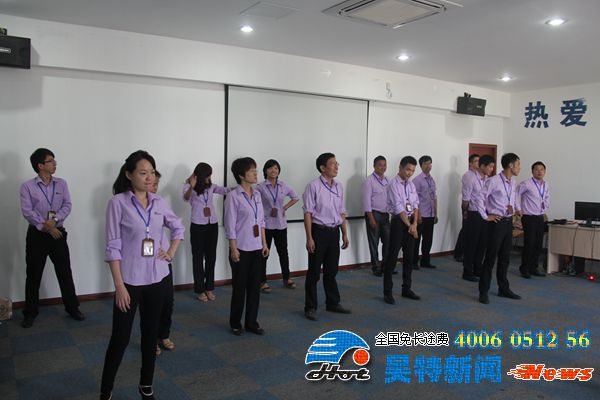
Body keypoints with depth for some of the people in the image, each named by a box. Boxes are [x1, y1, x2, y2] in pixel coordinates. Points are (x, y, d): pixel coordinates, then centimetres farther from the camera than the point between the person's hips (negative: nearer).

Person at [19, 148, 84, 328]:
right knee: (33, 275, 6)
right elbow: (27, 212, -11)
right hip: (36, 234, -2)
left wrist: (54, 220, -18)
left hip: (58, 232, 2)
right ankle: (30, 313, 20)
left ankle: (72, 308, 20)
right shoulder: (27, 186, -5)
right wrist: (46, 227, -17)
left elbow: (67, 206, -2)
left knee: (65, 273, 7)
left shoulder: (61, 183, 5)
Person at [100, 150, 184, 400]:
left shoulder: (159, 203, 3)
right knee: (120, 338, 3)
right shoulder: (118, 202, -11)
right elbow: (113, 246, -12)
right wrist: (119, 285, -15)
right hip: (130, 280, -4)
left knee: (150, 333, 15)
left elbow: (178, 227, 20)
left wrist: (171, 253, 7)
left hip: (157, 278, 5)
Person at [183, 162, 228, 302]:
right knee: (198, 257, 4)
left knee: (211, 256, 9)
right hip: (198, 226, -5)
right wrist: (191, 187, -46)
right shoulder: (189, 186, -5)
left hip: (212, 224, 5)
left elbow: (226, 191, -1)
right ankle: (200, 290, 12)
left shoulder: (211, 186, 9)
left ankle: (209, 288, 20)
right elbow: (186, 198, -25)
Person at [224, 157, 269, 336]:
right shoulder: (233, 196, -11)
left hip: (256, 247, 6)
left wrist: (264, 243, 9)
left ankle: (251, 322, 22)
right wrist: (233, 249, -14)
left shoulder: (257, 194, 7)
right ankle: (235, 323, 22)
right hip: (241, 248, -6)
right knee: (239, 287, 5)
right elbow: (230, 225, -12)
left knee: (255, 286, 10)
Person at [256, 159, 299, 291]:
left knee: (283, 252, 13)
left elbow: (295, 197, 17)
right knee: (264, 254, 3)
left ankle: (286, 279, 28)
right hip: (265, 224, -4)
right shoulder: (260, 187, -8)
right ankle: (263, 282, 14)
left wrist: (285, 207, 8)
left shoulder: (284, 186, 4)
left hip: (281, 224, 4)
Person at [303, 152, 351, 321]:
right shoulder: (313, 186, -11)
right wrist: (309, 238, -15)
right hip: (319, 231, -6)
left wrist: (345, 234, 14)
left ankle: (333, 303, 30)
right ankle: (310, 307, 15)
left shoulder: (339, 186, 8)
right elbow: (308, 213, -12)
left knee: (331, 270, 16)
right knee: (314, 272, 3)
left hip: (334, 231, 6)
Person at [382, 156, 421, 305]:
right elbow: (398, 207, -16)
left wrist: (414, 224, -7)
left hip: (411, 221, 7)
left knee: (409, 256, 13)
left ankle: (406, 288, 25)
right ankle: (387, 292, 6)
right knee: (392, 257, -2)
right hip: (398, 221, -7)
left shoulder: (411, 185, 10)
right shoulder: (393, 185, -12)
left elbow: (415, 205, 7)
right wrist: (409, 225, -14)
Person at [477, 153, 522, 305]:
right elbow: (480, 197, -16)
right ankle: (483, 292, 5)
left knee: (505, 257, 15)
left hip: (508, 222, 7)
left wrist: (512, 207, 8)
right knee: (490, 258, -3)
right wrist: (485, 216, -13)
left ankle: (504, 289, 28)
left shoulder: (513, 183, 9)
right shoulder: (494, 181, -15)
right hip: (496, 222, -7)